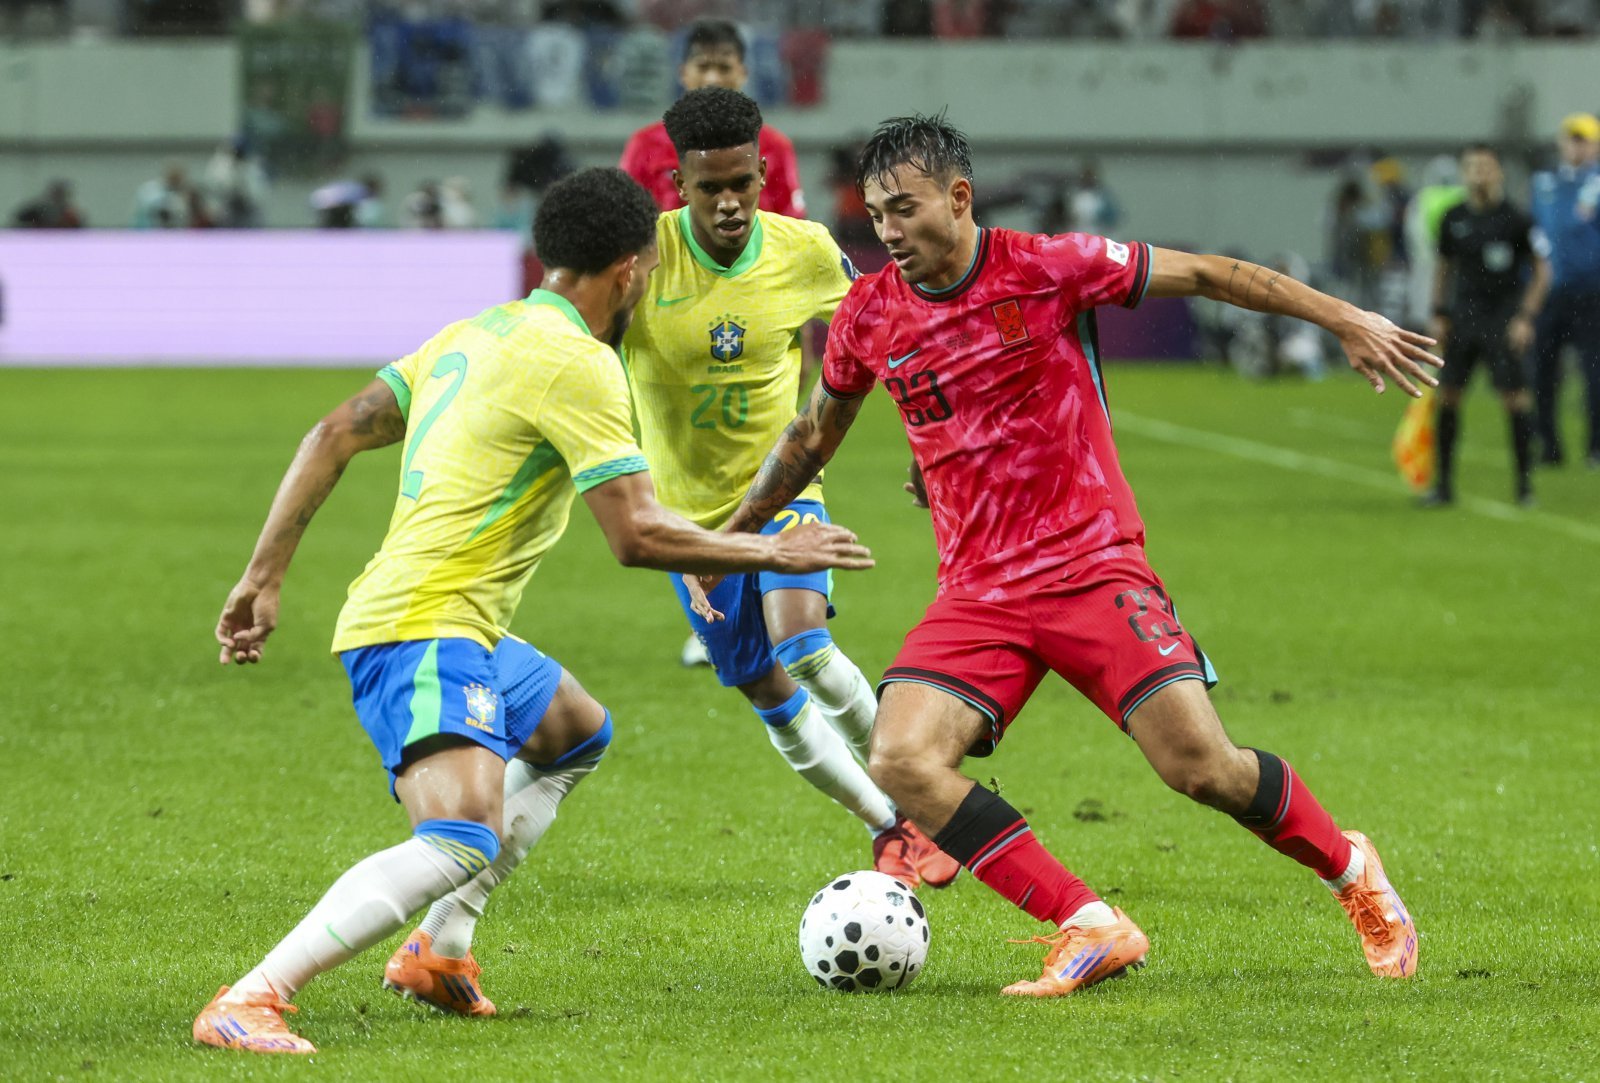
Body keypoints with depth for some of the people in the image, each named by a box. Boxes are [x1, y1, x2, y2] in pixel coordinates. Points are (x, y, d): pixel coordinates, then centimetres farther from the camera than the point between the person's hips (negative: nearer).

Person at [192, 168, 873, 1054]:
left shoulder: (476, 334, 16)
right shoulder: (578, 364, -12)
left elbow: (333, 436, 16)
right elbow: (638, 535, -16)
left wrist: (264, 575, 17)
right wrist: (772, 554, -3)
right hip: (425, 630, -10)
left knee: (577, 734, 33)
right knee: (462, 841, -29)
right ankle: (247, 1004, -38)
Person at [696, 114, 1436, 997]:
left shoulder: (1049, 268, -8)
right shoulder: (869, 314, 4)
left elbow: (1206, 275, 0)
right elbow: (815, 434, 22)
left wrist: (1347, 320, -3)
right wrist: (732, 531, 25)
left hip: (1094, 563, -4)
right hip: (977, 590, 4)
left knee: (1201, 768, -14)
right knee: (900, 763, -21)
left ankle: (1348, 867, 17)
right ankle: (1091, 930, -14)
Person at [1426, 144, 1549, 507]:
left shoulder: (1514, 220, -6)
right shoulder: (1454, 219, 7)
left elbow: (1541, 271, -2)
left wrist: (1525, 317, -9)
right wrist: (1438, 314, 12)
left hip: (1503, 320, -4)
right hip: (1463, 318, 4)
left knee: (1514, 393, -8)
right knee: (1448, 394, 1)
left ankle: (1524, 483, 2)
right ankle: (1444, 483, 9)